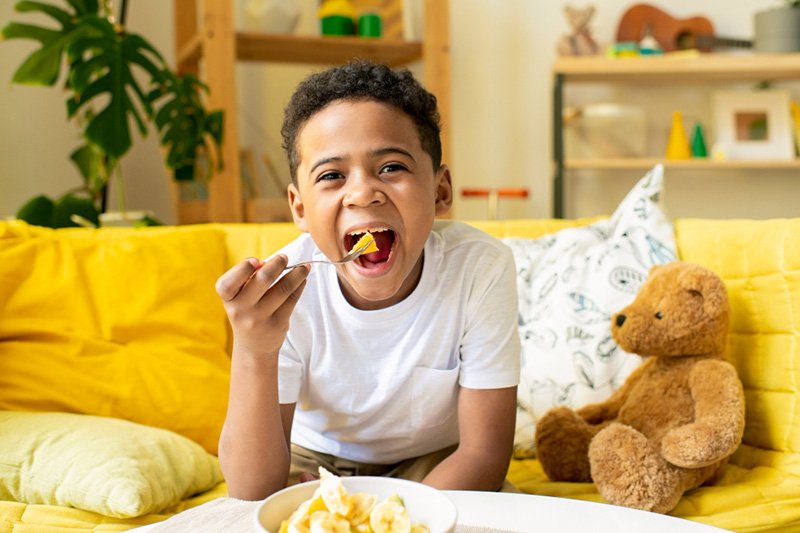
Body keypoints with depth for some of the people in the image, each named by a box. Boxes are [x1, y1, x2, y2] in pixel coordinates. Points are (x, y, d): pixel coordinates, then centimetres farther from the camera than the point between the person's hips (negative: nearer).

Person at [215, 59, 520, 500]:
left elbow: (482, 453, -18)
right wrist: (254, 354, -42)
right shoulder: (280, 291, -24)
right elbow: (251, 492, -26)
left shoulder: (481, 268, -27)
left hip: (434, 466, 1)